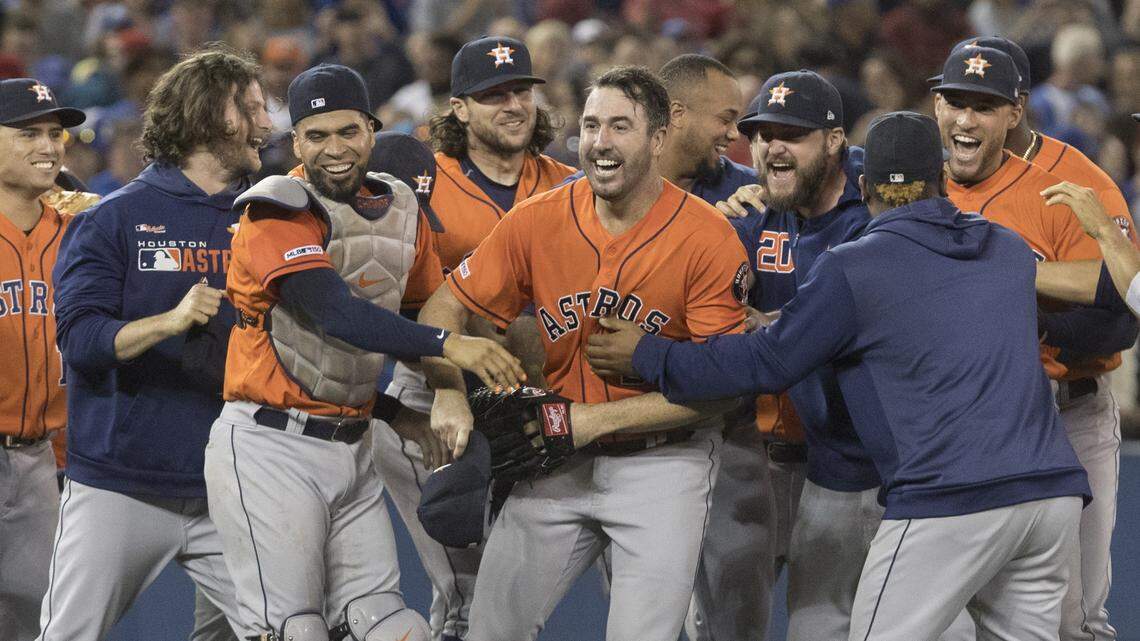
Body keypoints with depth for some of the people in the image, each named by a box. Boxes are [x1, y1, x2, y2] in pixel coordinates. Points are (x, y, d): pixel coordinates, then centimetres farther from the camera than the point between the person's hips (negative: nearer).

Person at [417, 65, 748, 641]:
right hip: (558, 461, 4)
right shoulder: (539, 221, -5)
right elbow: (446, 308, 3)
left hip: (664, 459, -4)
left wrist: (596, 419, -19)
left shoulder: (708, 239, -15)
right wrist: (450, 395, -17)